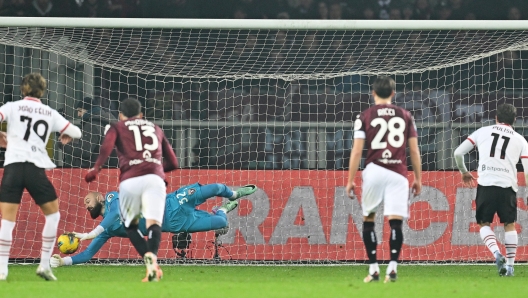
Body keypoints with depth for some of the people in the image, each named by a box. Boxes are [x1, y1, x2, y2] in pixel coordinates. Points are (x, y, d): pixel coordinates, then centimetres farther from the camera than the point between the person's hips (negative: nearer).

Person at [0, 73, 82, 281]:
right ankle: (44, 265, 12)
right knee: (52, 214, 18)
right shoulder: (50, 113, 12)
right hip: (36, 168, 0)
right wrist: (66, 135, 37)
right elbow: (75, 132, 14)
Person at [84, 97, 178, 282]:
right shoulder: (155, 129, 30)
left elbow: (107, 147, -2)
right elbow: (173, 163, 29)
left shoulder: (117, 127, 22)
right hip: (155, 177, 1)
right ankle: (152, 256, -42)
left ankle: (149, 258, -11)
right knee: (153, 223, -11)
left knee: (130, 225, 15)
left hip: (130, 179, -1)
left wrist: (96, 169, -7)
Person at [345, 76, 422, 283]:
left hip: (374, 171, -1)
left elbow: (356, 151, 1)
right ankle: (392, 266, -20)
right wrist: (418, 178, 17)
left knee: (368, 219, 12)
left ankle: (373, 269, 6)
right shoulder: (405, 116, 11)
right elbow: (414, 151, 9)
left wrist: (350, 180, 5)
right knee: (395, 221, -4)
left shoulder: (365, 117, 6)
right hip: (398, 173, 1)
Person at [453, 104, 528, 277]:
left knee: (484, 223, 12)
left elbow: (458, 153, 12)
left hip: (486, 184, -1)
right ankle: (510, 265, 12)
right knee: (509, 224, 17)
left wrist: (464, 172, 30)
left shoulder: (482, 132, 14)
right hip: (508, 185, 1)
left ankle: (496, 253, -12)